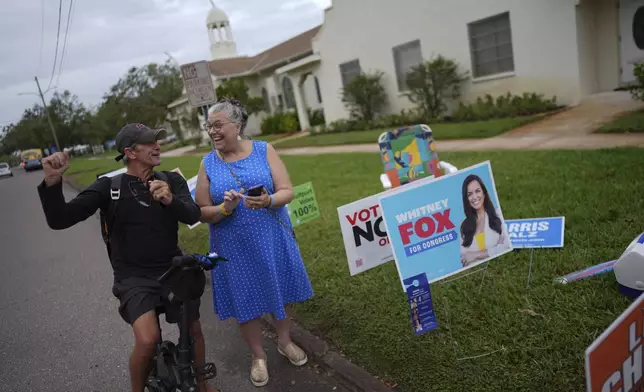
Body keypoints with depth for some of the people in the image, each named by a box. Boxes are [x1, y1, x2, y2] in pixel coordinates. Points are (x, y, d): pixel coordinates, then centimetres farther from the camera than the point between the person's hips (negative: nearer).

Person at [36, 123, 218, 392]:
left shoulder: (171, 180, -2)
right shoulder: (110, 186, -10)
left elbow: (192, 215, -18)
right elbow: (59, 220, -17)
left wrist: (171, 200, -40)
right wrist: (52, 182, -34)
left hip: (172, 270, 3)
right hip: (135, 277, -3)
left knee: (193, 330, 8)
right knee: (147, 340, -22)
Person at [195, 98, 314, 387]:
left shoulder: (264, 150, -5)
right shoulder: (208, 164, -3)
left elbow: (287, 191, -9)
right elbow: (202, 212, -3)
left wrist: (269, 201, -29)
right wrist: (224, 209, -22)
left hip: (272, 240, 0)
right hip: (235, 249, 0)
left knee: (280, 292, 16)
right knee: (245, 302, 10)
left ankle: (285, 342, 42)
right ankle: (258, 356, 34)